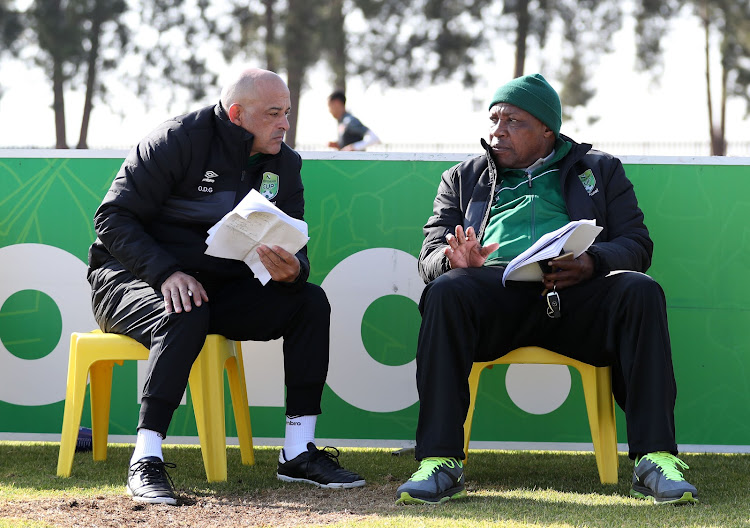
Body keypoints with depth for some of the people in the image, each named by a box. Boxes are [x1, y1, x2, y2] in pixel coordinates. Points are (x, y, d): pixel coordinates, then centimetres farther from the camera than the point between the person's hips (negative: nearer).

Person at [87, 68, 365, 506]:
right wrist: (166, 272, -29)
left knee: (310, 302, -13)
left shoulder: (284, 164, 6)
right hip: (134, 278, -6)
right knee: (185, 317, -39)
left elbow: (293, 252, 5)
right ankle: (146, 461, -35)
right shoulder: (180, 139, -13)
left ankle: (299, 452, -13)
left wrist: (291, 271, -22)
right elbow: (114, 216, -15)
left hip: (219, 288, 6)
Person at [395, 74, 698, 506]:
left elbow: (637, 243, 11)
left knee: (641, 291, -31)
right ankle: (441, 462, -38)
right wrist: (455, 260, -10)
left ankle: (656, 458, -35)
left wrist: (592, 262, -13)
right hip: (495, 286, 0)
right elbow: (431, 254, 17)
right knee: (445, 292, -34)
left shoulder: (598, 170, 24)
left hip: (574, 292, 0)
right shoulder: (463, 179, 27)